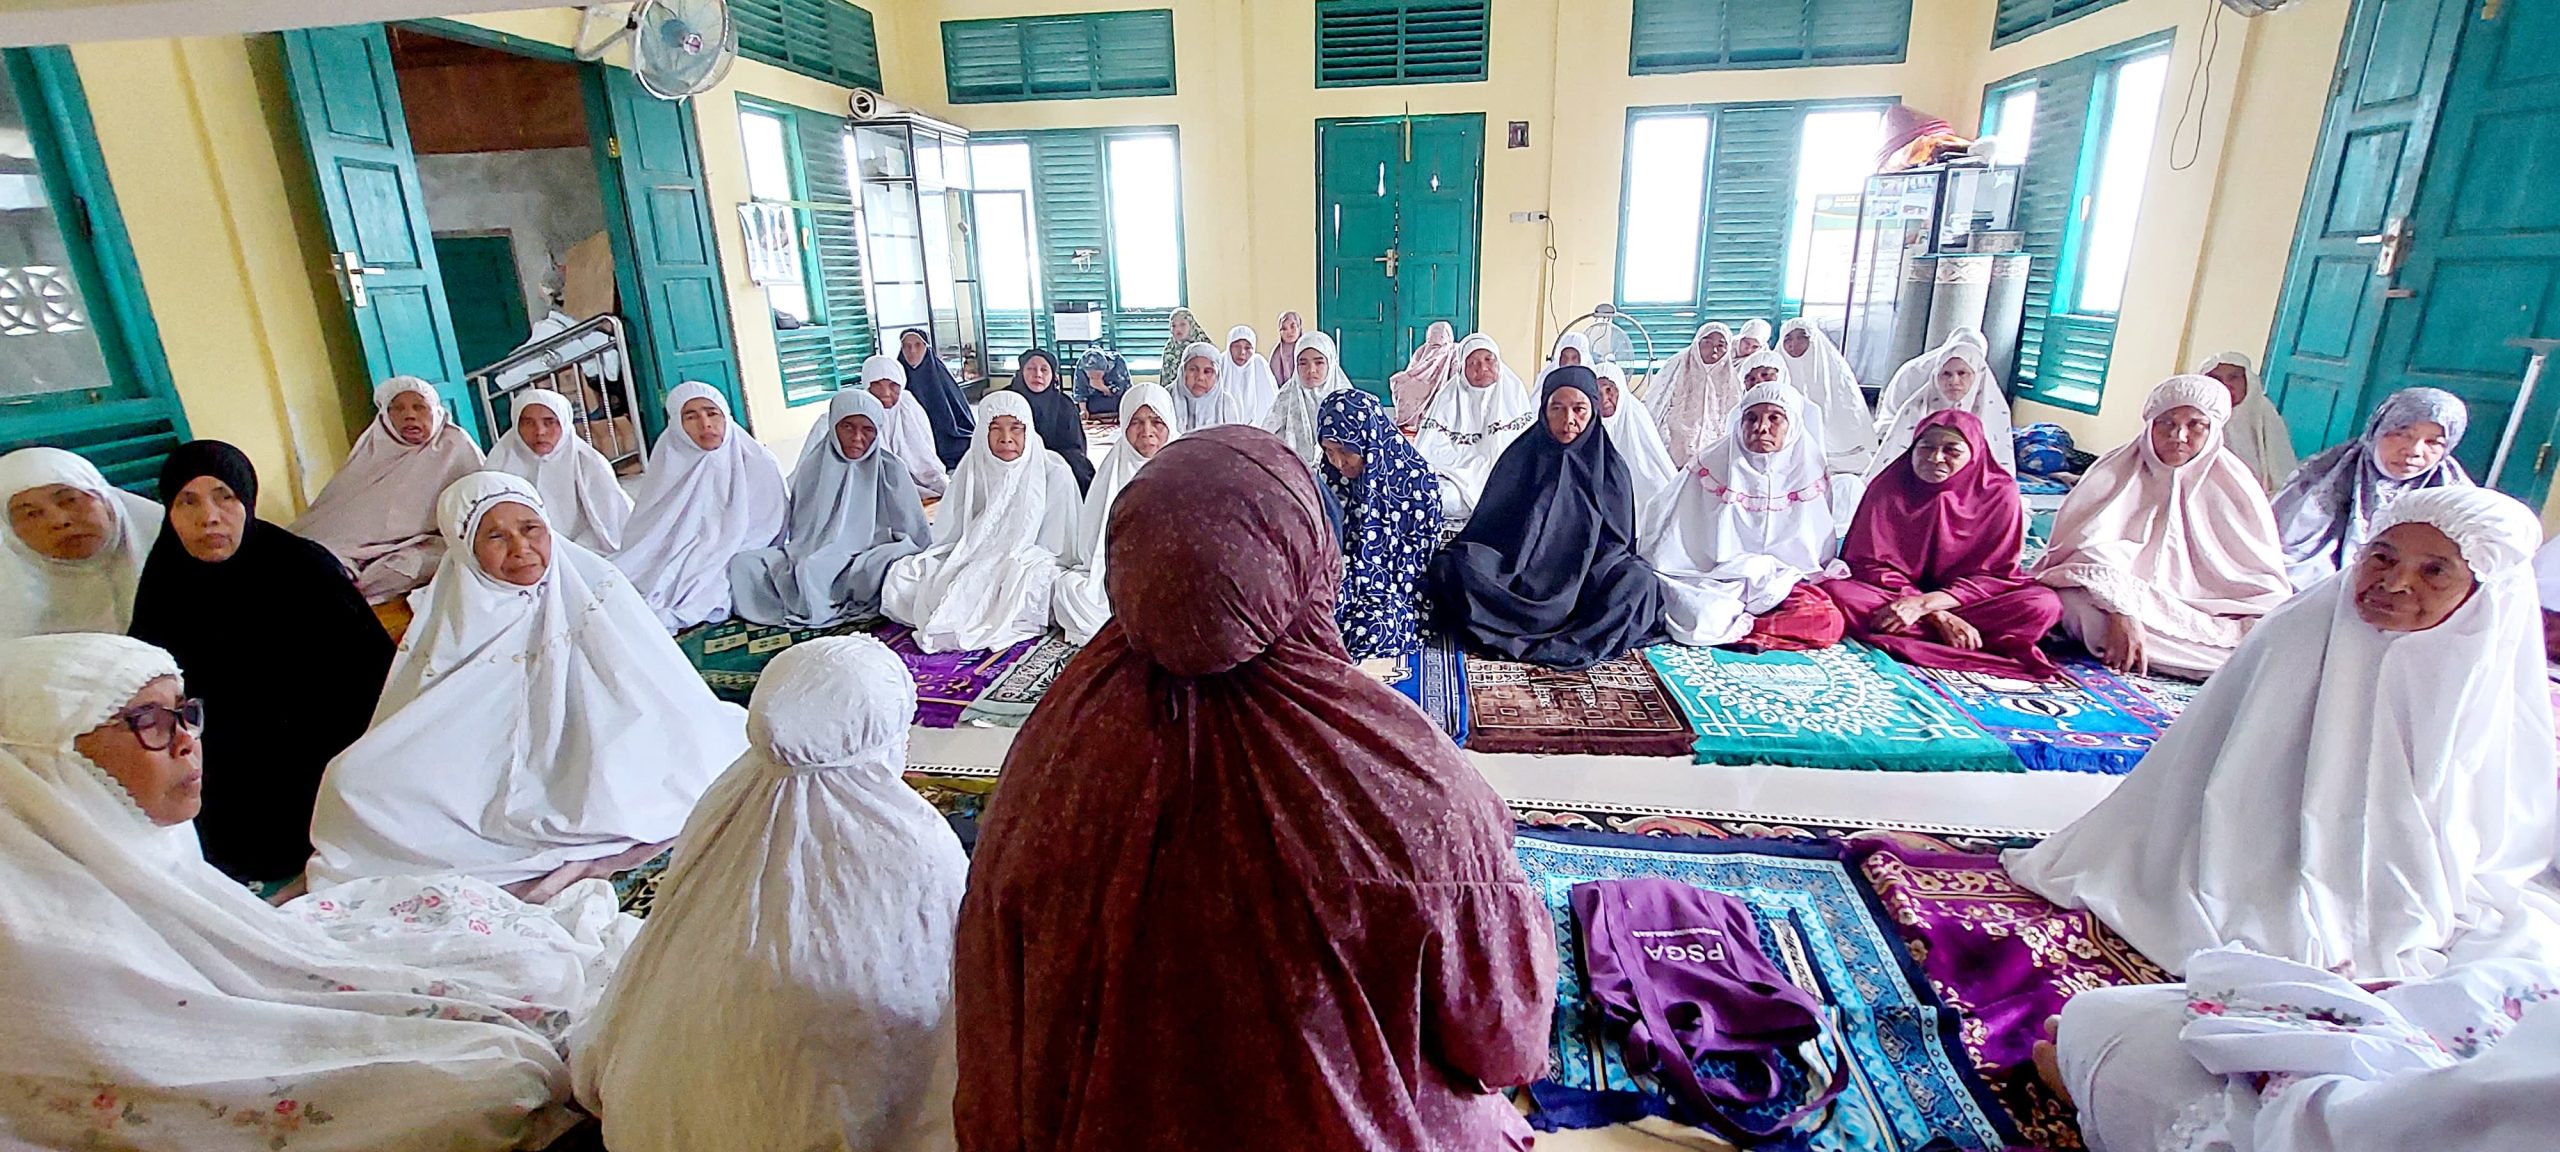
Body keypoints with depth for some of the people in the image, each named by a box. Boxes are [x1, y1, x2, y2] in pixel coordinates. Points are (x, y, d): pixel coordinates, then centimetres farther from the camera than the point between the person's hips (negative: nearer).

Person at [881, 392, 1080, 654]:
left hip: (1028, 563, -4)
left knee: (1034, 577, -39)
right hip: (970, 561, 4)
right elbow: (953, 533, 9)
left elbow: (1059, 543, -3)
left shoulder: (1053, 472, -5)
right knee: (900, 575, -15)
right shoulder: (972, 468, 6)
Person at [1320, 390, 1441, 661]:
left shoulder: (1417, 480, -11)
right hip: (1353, 582, 4)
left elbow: (1417, 558, -8)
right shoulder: (1337, 477, 4)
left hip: (1400, 591, -4)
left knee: (1370, 629, -34)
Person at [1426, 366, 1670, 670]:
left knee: (1639, 578, -31)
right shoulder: (1520, 457, 5)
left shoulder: (1610, 468, 5)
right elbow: (1489, 524, 7)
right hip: (1518, 572, 0)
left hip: (1585, 575, 0)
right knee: (1449, 566, -27)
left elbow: (1618, 541, 6)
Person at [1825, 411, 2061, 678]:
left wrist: (1923, 604, -26)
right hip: (1893, 595, 0)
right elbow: (1870, 564, -12)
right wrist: (1939, 617, -23)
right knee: (1835, 592, -31)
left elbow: (1994, 574, -9)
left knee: (2045, 603, -24)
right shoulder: (1889, 486, -9)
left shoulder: (1999, 492, -6)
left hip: (1963, 599, 1)